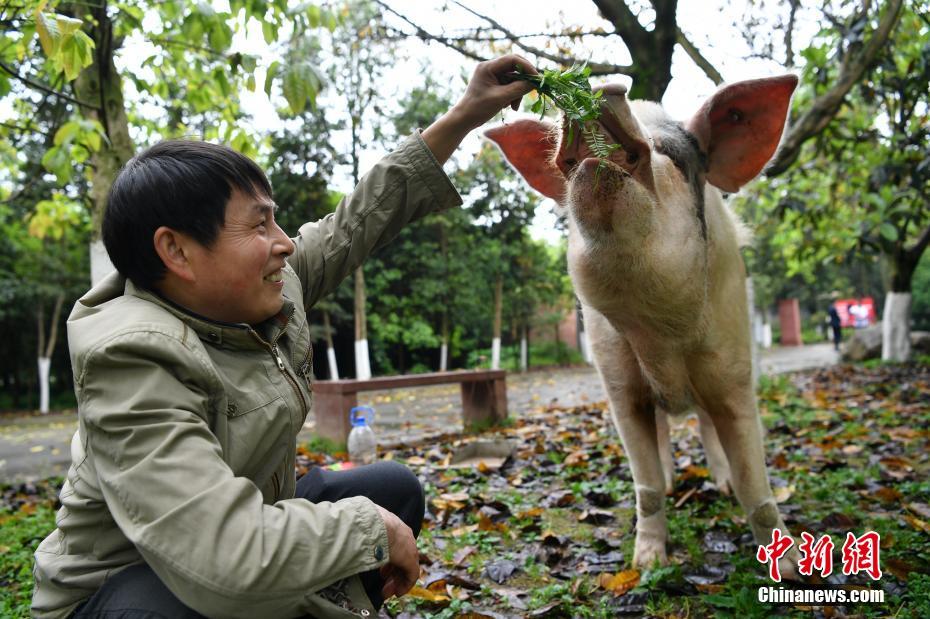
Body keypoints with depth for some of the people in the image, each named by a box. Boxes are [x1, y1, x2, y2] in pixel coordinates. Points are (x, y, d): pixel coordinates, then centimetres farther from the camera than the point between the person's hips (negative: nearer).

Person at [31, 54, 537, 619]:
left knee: (395, 488, 9)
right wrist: (373, 527, -26)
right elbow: (230, 560, -42)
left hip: (250, 527, 8)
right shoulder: (134, 361, -32)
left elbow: (357, 222, 4)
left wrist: (463, 117, 4)